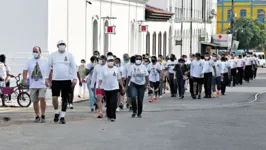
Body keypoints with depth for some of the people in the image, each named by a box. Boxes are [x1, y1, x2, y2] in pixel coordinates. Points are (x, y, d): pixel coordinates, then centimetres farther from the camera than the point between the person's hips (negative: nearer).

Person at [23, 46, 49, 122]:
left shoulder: (45, 61, 5)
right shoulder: (29, 61, 8)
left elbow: (50, 71, 6)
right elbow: (25, 71, 0)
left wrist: (48, 80, -3)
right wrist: (25, 79, -17)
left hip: (42, 84, -3)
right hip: (33, 85, 3)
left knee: (42, 98, -17)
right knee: (35, 101, 6)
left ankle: (43, 115, -7)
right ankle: (37, 116, 17)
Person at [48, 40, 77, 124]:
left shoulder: (69, 55, 4)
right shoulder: (53, 55, 4)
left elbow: (73, 67, 4)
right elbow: (48, 66, 9)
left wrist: (74, 78, -3)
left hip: (66, 80, 0)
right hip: (55, 80, 0)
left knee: (65, 99, 3)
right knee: (54, 97, -10)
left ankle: (62, 116, 11)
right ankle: (56, 112, 15)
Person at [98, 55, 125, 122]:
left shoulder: (116, 69, 5)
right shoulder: (104, 69, 1)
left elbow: (119, 79, 13)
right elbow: (101, 78, -2)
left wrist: (122, 86, 15)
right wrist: (99, 85, -18)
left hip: (114, 88, -1)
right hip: (106, 88, 1)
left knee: (113, 103, -12)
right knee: (108, 103, 11)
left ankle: (112, 116, -13)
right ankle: (109, 115, 27)